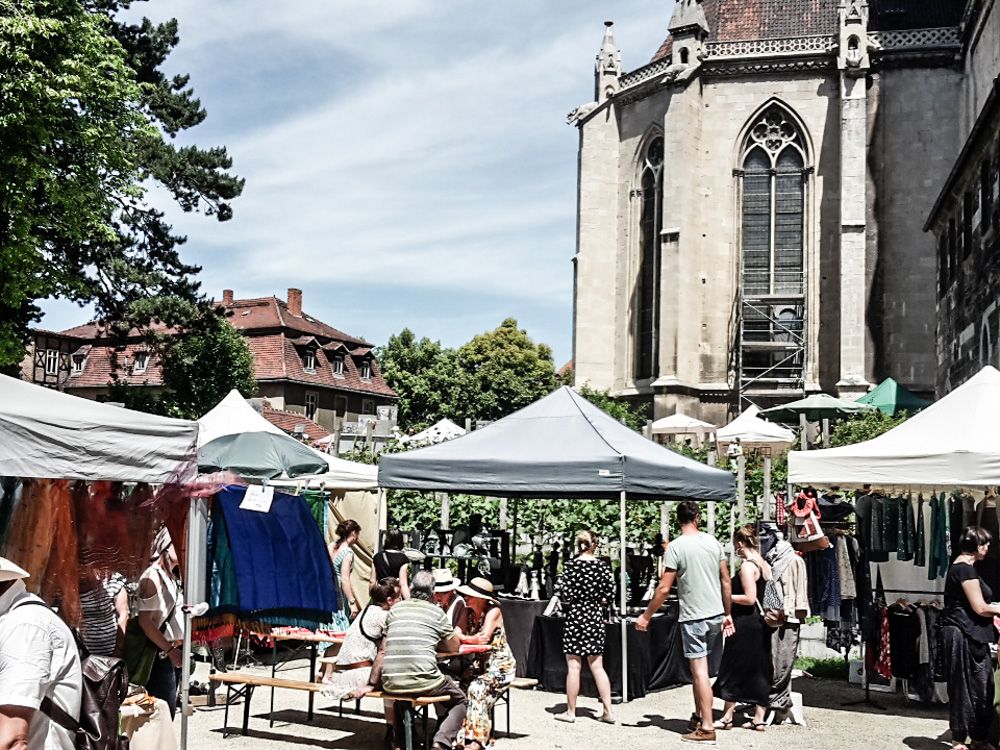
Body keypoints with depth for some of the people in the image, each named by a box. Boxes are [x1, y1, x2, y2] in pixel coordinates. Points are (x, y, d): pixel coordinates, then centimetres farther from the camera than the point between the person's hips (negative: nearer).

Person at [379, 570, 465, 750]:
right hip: (422, 682, -4)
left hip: (390, 684, 4)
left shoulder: (395, 609, 12)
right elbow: (454, 647, 14)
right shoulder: (436, 612, 4)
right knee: (459, 701, 21)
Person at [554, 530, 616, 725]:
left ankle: (571, 712, 12)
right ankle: (608, 712, 10)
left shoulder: (571, 566, -10)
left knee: (573, 666, 4)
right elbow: (610, 593, -3)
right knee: (597, 666, 10)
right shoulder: (602, 566, -2)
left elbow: (564, 595, -13)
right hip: (595, 617, 3)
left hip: (575, 616, -3)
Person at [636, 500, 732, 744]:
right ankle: (699, 716, 26)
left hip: (693, 617, -6)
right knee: (699, 669, 19)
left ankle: (706, 728, 1)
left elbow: (664, 588, -13)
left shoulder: (675, 546, -11)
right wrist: (728, 614, 18)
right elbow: (726, 582, 8)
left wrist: (646, 616, -3)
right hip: (716, 615, 6)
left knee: (700, 672, -2)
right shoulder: (712, 541, 4)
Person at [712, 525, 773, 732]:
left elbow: (749, 598, -20)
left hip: (745, 624, -8)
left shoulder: (747, 566, -15)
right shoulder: (765, 565, 9)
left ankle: (727, 716, 8)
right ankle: (759, 718, 13)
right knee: (759, 669, 10)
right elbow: (763, 596, 14)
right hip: (761, 623, 8)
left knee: (733, 668, 2)